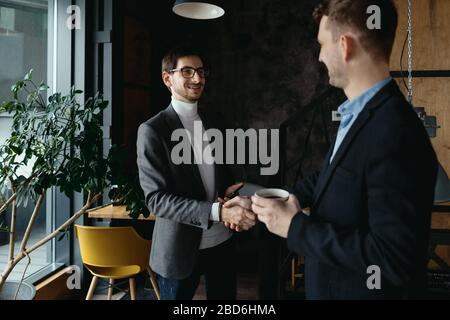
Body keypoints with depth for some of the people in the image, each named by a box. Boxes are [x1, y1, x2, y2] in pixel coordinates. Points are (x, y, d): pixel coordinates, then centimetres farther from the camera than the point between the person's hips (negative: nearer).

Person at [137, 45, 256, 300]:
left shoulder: (214, 121, 6)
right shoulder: (153, 130, -13)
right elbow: (157, 199, -19)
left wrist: (228, 191, -8)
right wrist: (218, 212, -29)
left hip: (223, 241, 5)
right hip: (181, 248, -5)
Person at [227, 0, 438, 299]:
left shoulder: (394, 135, -29)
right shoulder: (358, 113, 1)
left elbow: (394, 258, -29)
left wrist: (295, 227, -23)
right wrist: (263, 202, 14)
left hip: (360, 290, -8)